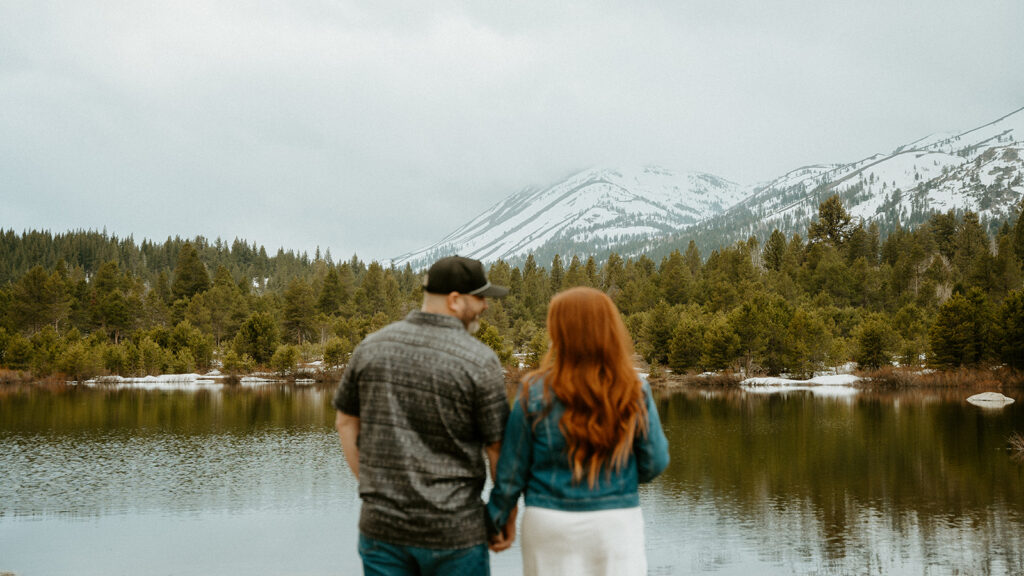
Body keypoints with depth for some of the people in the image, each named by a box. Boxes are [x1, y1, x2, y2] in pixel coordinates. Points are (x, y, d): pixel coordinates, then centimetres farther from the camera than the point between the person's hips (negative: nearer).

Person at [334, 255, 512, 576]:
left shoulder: (372, 346, 1)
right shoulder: (480, 361, -12)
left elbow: (346, 422, 9)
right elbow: (500, 449, -9)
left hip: (382, 525, 4)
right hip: (453, 531, -3)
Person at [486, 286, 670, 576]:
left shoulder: (536, 393, -10)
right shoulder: (636, 392, -7)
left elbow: (512, 468, -4)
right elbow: (655, 463, 0)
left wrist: (499, 516, 12)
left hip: (549, 521, 0)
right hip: (617, 520, 1)